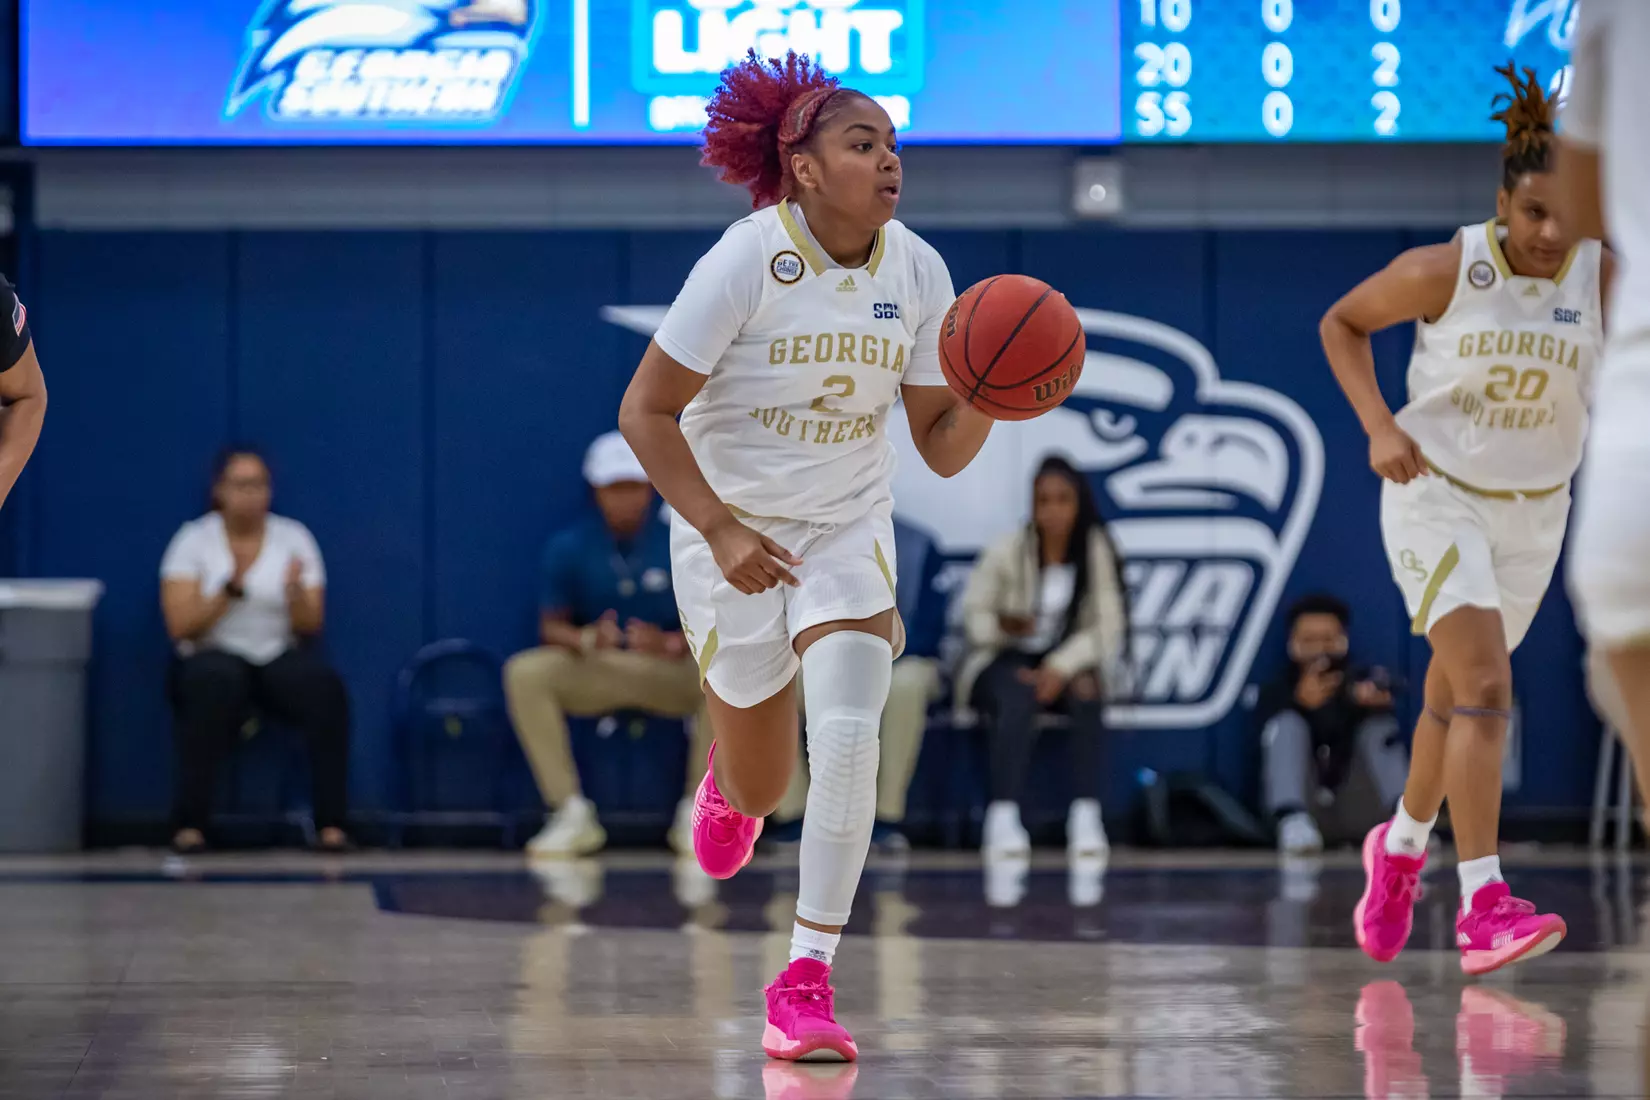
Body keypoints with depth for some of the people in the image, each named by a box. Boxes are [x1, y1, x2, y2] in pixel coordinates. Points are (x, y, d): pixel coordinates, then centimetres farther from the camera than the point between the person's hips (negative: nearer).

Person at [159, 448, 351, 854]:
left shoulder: (294, 538, 6)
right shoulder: (194, 540, 0)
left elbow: (310, 627, 2)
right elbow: (181, 626, -9)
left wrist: (295, 592, -19)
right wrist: (231, 589, -21)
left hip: (279, 657, 2)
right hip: (215, 656, -2)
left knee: (324, 685, -31)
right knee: (216, 682, -39)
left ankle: (331, 823, -27)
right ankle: (189, 824, -33)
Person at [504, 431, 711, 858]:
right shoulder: (569, 547, 0)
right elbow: (552, 626, 0)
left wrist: (672, 644, -27)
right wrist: (587, 640, -24)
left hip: (670, 673, -1)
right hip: (591, 673, 1)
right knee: (525, 673, -27)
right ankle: (572, 814, -25)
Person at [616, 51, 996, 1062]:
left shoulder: (918, 271, -7)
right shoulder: (746, 261, -19)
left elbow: (943, 450, -3)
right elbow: (646, 412, -15)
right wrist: (721, 531, -22)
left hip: (850, 530, 2)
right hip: (733, 531, -2)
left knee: (849, 736, -23)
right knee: (761, 791, 9)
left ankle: (807, 982, -15)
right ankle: (729, 781, 50)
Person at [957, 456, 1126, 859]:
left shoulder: (1096, 550, -4)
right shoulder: (1007, 552, -7)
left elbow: (1108, 625, -8)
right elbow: (974, 614, -3)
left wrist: (1063, 666, -23)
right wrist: (1002, 624, -27)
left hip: (1068, 661, 2)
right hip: (1002, 660, -2)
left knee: (1085, 693, -32)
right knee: (1018, 697, -35)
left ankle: (1085, 817, -37)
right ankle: (1004, 819, -45)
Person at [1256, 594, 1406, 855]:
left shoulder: (1360, 684, 5)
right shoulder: (1277, 694, 4)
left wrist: (1374, 698, -38)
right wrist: (1303, 704, -28)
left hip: (1358, 812, 1)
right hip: (1303, 803, -1)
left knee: (1378, 725, -17)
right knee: (1289, 722, -18)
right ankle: (1293, 821, -41)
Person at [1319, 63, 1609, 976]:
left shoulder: (1601, 278, -11)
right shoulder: (1444, 270, -17)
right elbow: (1341, 323, -2)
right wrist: (1378, 426, -13)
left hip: (1531, 512, 4)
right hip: (1435, 495, -4)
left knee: (1454, 692, 18)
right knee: (1485, 685, -20)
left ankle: (1400, 849, 43)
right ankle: (1483, 908, -25)